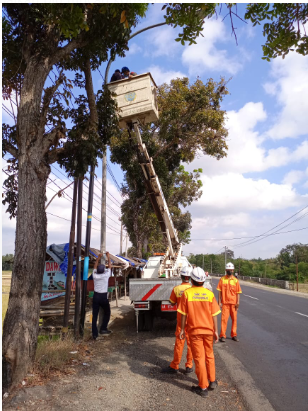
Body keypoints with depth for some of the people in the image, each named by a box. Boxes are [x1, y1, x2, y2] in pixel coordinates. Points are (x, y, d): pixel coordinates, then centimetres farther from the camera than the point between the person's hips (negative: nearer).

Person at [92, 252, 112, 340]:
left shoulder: (95, 275, -3)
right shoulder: (106, 275, -9)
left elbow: (95, 266, 15)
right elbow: (109, 266, 6)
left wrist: (98, 258, 22)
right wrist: (108, 257, 16)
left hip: (96, 296, 2)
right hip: (104, 297, -2)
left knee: (95, 315, 4)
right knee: (107, 313, 18)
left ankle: (94, 333, 3)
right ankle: (103, 329, 13)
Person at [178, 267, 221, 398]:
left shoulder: (187, 293, -13)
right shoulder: (210, 294, -7)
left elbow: (183, 314, -9)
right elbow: (214, 315, -4)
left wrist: (182, 329, 2)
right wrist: (215, 330, 6)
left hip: (194, 330, -2)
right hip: (208, 330, 3)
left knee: (199, 358, 9)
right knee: (209, 356, 22)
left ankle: (203, 387, 18)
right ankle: (212, 381, 35)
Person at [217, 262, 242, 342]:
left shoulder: (235, 280, 3)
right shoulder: (222, 279, 0)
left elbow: (238, 292, 4)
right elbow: (219, 291, 0)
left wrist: (238, 302, -5)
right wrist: (219, 302, -4)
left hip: (233, 302, 2)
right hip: (225, 302, -2)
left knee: (234, 319, 9)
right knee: (224, 319, -3)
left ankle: (234, 335, 23)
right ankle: (222, 335, 6)